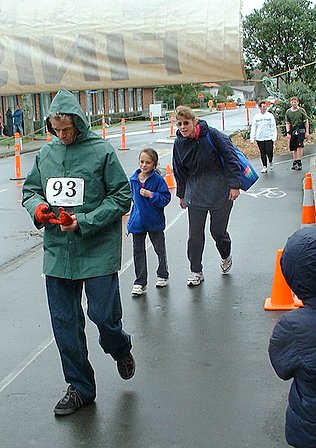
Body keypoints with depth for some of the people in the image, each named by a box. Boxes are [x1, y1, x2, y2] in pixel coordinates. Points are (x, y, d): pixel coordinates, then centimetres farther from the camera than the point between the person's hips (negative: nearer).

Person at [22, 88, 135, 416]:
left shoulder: (101, 151, -7)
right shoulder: (45, 153, 6)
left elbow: (122, 197, -8)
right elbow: (30, 190, 15)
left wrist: (84, 222, -17)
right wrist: (37, 207, -8)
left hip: (98, 251, -4)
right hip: (57, 251, 4)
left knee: (104, 316, -2)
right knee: (64, 324, 9)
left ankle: (120, 349, 36)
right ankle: (80, 388, 27)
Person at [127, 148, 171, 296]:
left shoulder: (158, 179, -13)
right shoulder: (133, 179, -1)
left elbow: (166, 198, -14)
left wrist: (151, 195, -27)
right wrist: (132, 218, 13)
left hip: (155, 221, -3)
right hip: (138, 221, 3)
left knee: (160, 249, 14)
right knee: (138, 251, 5)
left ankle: (162, 276, 34)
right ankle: (140, 282, 13)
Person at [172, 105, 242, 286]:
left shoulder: (211, 134, -15)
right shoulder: (179, 143, -2)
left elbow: (230, 157, -12)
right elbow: (180, 170, 11)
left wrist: (234, 184, -14)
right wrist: (182, 195, 17)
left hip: (220, 190, -3)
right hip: (196, 192, 3)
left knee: (218, 230, 5)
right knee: (195, 233, 1)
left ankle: (226, 256, 38)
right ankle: (196, 271, 15)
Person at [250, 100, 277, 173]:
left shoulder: (270, 115, 2)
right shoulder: (256, 117, 5)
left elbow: (273, 127, 2)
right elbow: (253, 128, 7)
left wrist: (274, 137, -5)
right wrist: (252, 138, 1)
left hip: (268, 138, -1)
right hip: (259, 138, 2)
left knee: (269, 152, -4)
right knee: (262, 153, 6)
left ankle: (271, 162, 24)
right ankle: (264, 167, 15)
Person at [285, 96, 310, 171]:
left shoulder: (302, 110, 1)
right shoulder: (288, 112, 6)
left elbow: (306, 122, 3)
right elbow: (287, 123, 8)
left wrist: (307, 132, -2)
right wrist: (288, 132, -3)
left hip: (301, 131, -3)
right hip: (292, 131, 3)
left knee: (299, 146, -15)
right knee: (294, 148, 8)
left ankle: (299, 162, -11)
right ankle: (294, 163, 19)